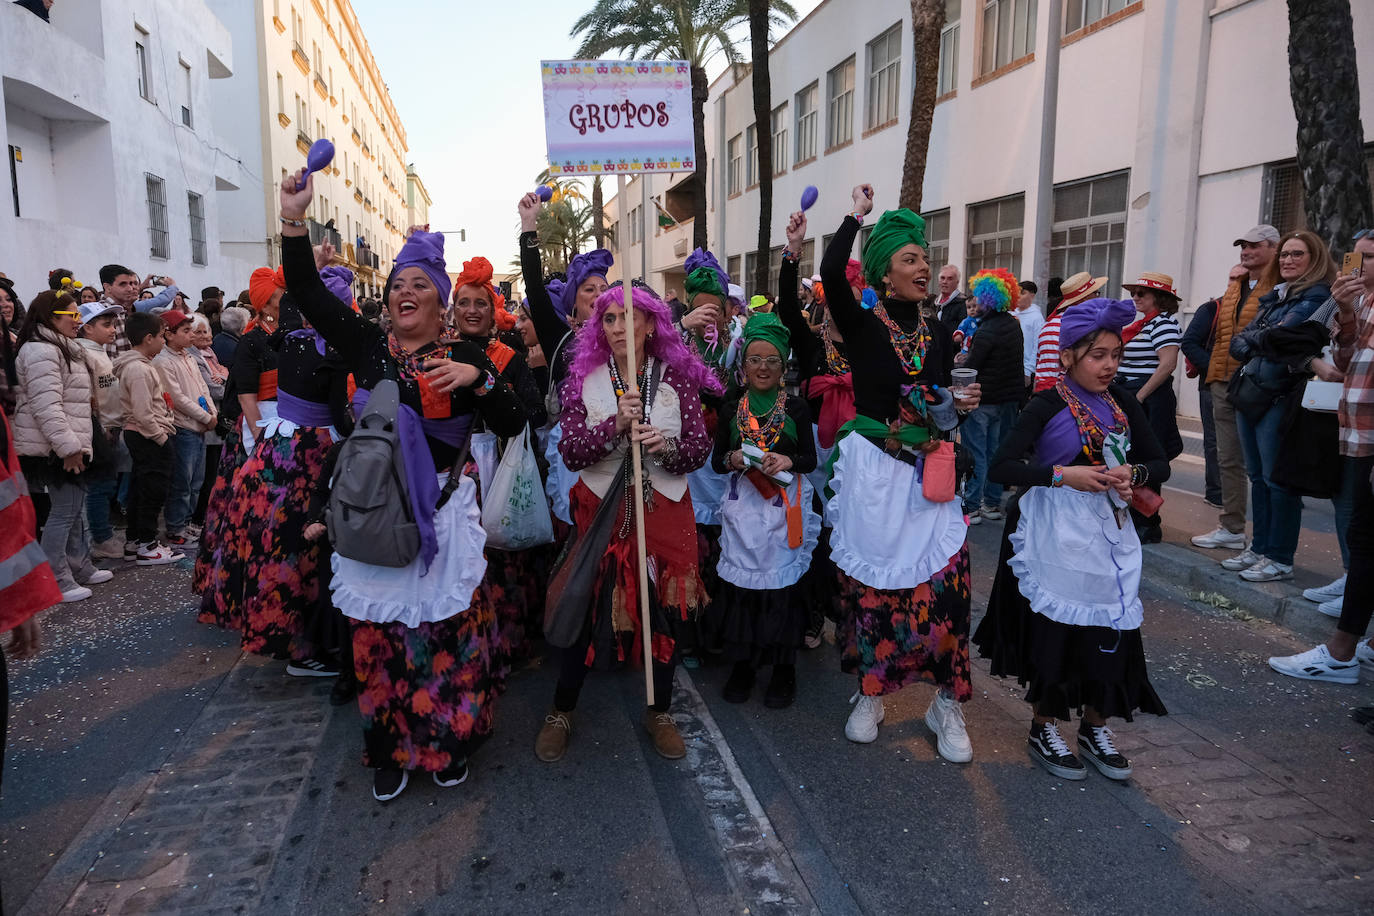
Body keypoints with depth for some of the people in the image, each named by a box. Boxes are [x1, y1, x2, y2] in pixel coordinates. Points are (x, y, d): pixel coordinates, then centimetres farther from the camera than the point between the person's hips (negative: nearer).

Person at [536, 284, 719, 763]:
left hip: (664, 510, 1)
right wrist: (615, 425, -24)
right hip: (600, 508, -1)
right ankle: (561, 711, 26)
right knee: (583, 610, 4)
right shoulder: (584, 380, 0)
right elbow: (570, 453, -9)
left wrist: (667, 445, -20)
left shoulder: (678, 379, 1)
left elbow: (700, 450, 0)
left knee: (665, 609, 8)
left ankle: (660, 711, 30)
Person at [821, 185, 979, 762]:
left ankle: (947, 705, 11)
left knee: (945, 580, -4)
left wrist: (962, 405, -3)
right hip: (871, 469, -3)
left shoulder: (939, 336, 9)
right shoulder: (863, 325, -4)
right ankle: (870, 694, 23)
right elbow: (830, 271, -22)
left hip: (925, 471, 3)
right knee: (873, 580, 4)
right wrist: (857, 214, -9)